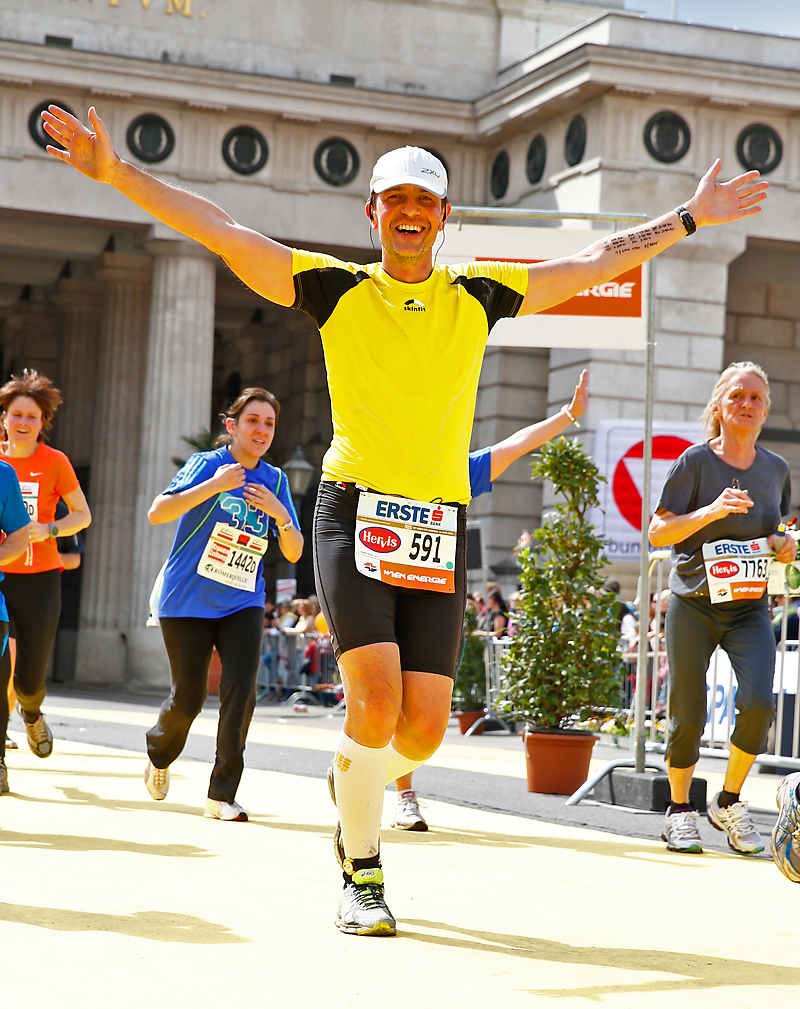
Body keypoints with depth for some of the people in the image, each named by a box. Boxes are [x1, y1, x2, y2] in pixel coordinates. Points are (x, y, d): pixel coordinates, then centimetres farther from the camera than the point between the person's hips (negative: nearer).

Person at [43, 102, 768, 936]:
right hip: (354, 513, -3)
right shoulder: (336, 290, 5)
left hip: (440, 526, 3)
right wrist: (117, 172, -7)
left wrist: (690, 216, 23)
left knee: (423, 727, -3)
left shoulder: (479, 296, 11)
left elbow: (599, 260, 19)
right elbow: (219, 231, 0)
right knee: (375, 701, -18)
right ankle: (361, 875, 2)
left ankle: (355, 787, 33)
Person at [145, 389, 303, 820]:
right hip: (186, 601, -3)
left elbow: (294, 554, 4)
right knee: (188, 698, 2)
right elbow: (157, 513, -20)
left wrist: (280, 514, -16)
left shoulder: (275, 480, 6)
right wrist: (214, 486, -29)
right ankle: (158, 754, 36)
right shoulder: (206, 464, -7)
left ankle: (221, 795, -6)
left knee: (241, 692, -15)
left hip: (243, 604, 3)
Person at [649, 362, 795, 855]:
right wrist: (712, 511, -21)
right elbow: (658, 532, -8)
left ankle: (729, 803, 4)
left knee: (759, 703, -18)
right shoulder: (696, 460, -5)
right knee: (688, 717, 0)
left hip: (750, 606, 2)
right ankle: (680, 810, 23)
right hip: (693, 605, -2)